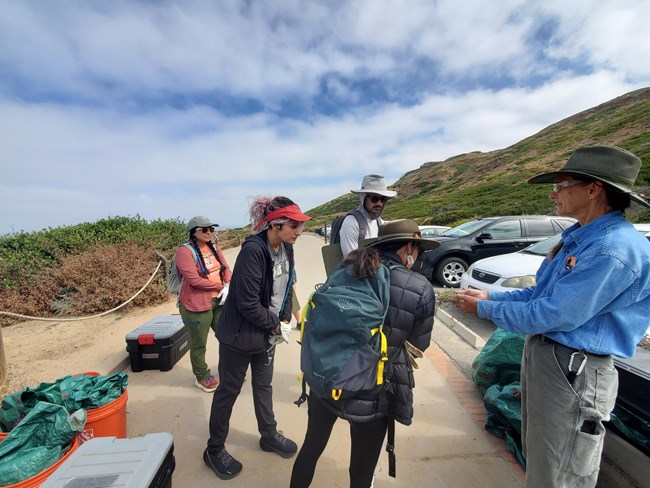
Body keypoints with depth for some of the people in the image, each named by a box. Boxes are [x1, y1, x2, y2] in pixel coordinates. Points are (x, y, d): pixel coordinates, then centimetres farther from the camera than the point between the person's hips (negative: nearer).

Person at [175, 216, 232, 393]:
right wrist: (220, 286, -15)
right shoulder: (185, 251, -14)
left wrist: (228, 286, -13)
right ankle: (202, 377, 34)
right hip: (197, 305, -6)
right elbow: (194, 279, -22)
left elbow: (226, 268, 5)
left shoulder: (214, 248, 7)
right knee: (199, 344, 12)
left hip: (219, 301, 7)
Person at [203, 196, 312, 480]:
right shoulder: (253, 250, -27)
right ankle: (214, 450, 38)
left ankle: (269, 435, 46)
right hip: (240, 334, -6)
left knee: (263, 385, 23)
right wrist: (277, 326, -15)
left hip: (268, 333, 7)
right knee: (228, 391, 14)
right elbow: (247, 304, -27)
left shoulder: (286, 249, -4)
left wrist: (285, 321, -3)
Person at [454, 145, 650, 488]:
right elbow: (541, 293, 13)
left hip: (573, 372, -9)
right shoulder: (579, 237, 8)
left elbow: (551, 315, -25)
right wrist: (490, 296, 3)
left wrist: (484, 309, -14)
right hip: (541, 355, 9)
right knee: (537, 458, 28)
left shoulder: (614, 248, -23)